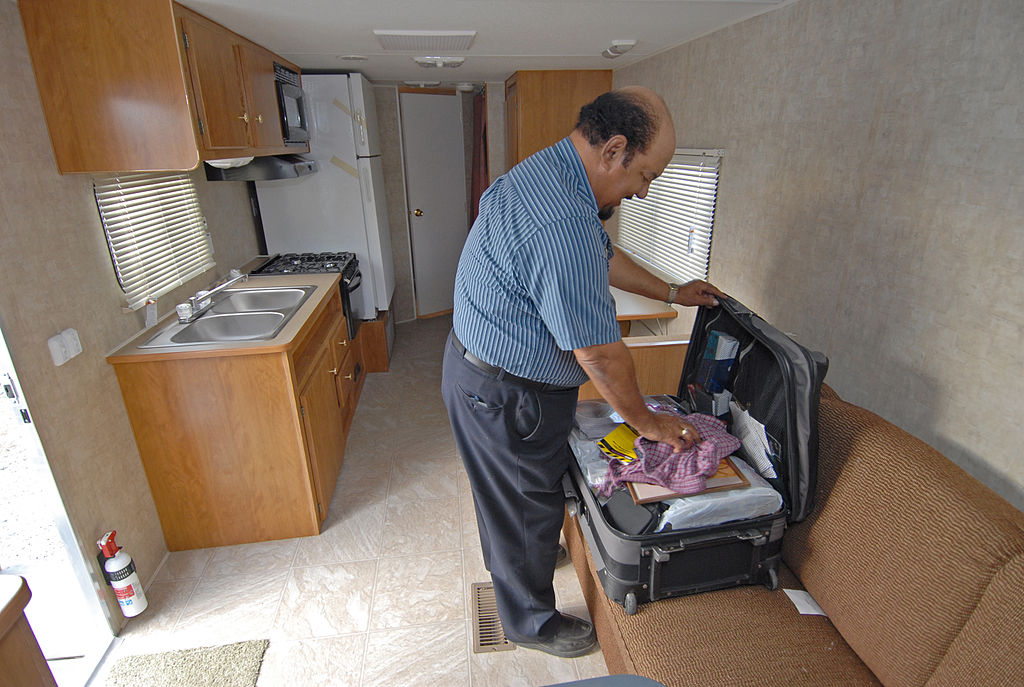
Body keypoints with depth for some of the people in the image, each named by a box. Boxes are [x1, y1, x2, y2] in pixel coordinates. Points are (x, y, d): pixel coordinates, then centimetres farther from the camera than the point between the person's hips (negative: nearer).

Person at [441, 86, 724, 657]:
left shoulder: (547, 171, 3)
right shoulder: (562, 223, -33)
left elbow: (603, 259, 17)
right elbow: (599, 353, -27)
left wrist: (672, 293, 21)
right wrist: (647, 422, -11)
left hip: (485, 362, 10)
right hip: (506, 392, -10)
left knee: (507, 490, 31)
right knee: (527, 502, 12)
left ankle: (513, 560, 59)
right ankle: (532, 622, 40)